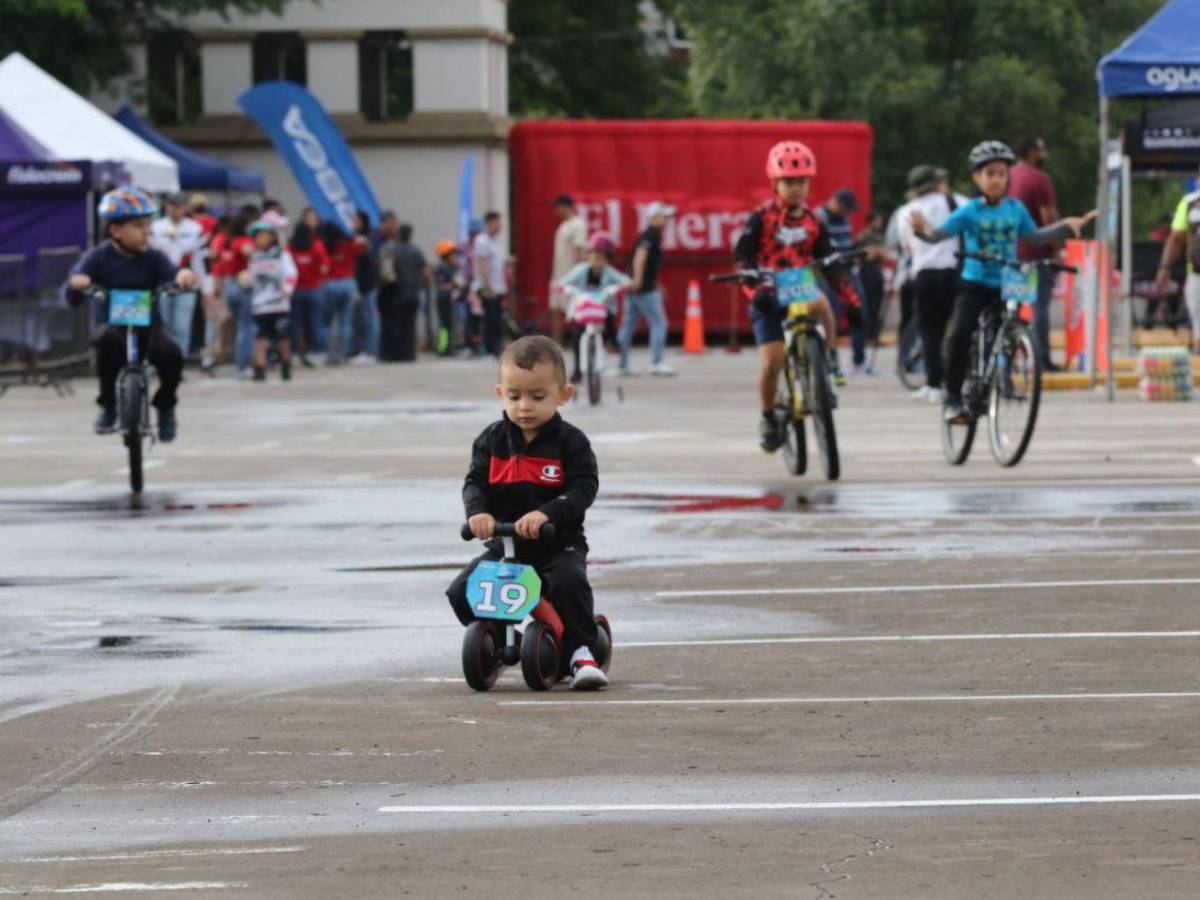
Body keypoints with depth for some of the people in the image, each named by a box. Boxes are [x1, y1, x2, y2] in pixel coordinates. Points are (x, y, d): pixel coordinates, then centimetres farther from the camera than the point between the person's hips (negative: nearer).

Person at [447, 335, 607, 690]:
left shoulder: (569, 441, -6)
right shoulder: (492, 440, 4)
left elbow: (583, 489, -15)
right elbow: (475, 482, -1)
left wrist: (547, 513, -33)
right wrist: (478, 513, -24)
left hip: (558, 544, -4)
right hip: (504, 544, 4)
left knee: (569, 581, -34)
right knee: (462, 592, -12)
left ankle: (581, 653, -21)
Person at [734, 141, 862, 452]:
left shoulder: (812, 222, 6)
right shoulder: (762, 218, -2)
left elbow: (830, 263, 6)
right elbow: (742, 256, -10)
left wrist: (852, 299, -5)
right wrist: (755, 289, -26)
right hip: (769, 298, -2)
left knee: (821, 305, -35)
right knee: (771, 363, -13)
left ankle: (829, 366, -18)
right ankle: (768, 418, 12)